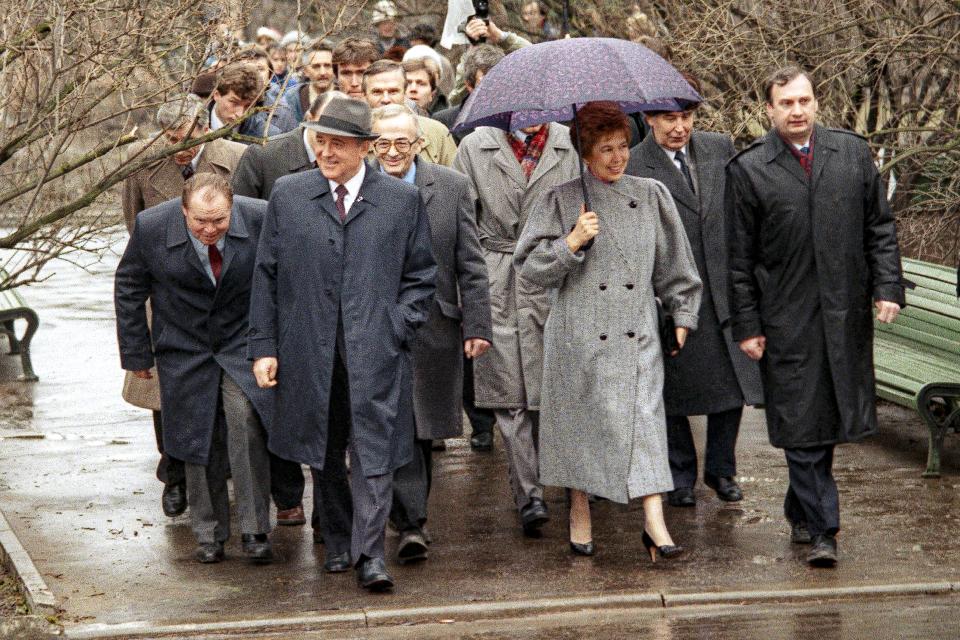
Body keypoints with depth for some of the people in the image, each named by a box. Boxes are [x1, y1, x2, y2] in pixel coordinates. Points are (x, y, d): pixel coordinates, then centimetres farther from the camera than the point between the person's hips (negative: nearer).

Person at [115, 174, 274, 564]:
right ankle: (209, 533, 21)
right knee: (199, 441, 4)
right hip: (185, 349, 1)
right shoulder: (151, 227, -16)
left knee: (245, 418, -21)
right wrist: (136, 352, 3)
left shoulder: (261, 218, -18)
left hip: (243, 343, -1)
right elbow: (129, 288, 0)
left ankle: (254, 528, -10)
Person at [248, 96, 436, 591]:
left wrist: (399, 327, -2)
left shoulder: (401, 199, 4)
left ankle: (370, 553, -5)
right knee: (324, 453, 11)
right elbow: (266, 275, 8)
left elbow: (421, 274, 11)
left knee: (373, 450, -8)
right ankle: (337, 542, 25)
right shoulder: (287, 195, 6)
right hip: (309, 349, 2)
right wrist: (263, 346, 3)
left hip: (374, 350, -2)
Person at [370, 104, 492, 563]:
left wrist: (477, 326, -2)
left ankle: (411, 513, 27)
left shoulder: (451, 188, 2)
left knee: (423, 427, 12)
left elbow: (471, 266, 3)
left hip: (434, 328, 2)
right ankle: (411, 524, -12)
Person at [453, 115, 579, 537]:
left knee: (547, 388, 2)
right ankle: (529, 497, -4)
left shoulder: (570, 146, 7)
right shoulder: (476, 146, 4)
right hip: (496, 284, -1)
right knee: (510, 394, -5)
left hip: (555, 280, 1)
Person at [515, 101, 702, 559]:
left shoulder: (651, 196, 7)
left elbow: (674, 263, 16)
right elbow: (530, 267, -2)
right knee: (581, 419, 5)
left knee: (645, 417, -9)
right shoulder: (561, 201, 0)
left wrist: (683, 314, 16)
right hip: (580, 332, -1)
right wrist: (572, 243, -15)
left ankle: (654, 522, -12)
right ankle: (580, 512, 22)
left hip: (637, 333, 1)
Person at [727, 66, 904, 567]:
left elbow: (879, 227, 10)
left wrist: (887, 287, -1)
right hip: (786, 317, -3)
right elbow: (740, 257, 0)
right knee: (800, 422, -4)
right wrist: (746, 325, -3)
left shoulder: (852, 152, 7)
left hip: (846, 312, 3)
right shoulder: (748, 169, -1)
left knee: (829, 417, 9)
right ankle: (822, 530, 1)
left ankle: (800, 511, 28)